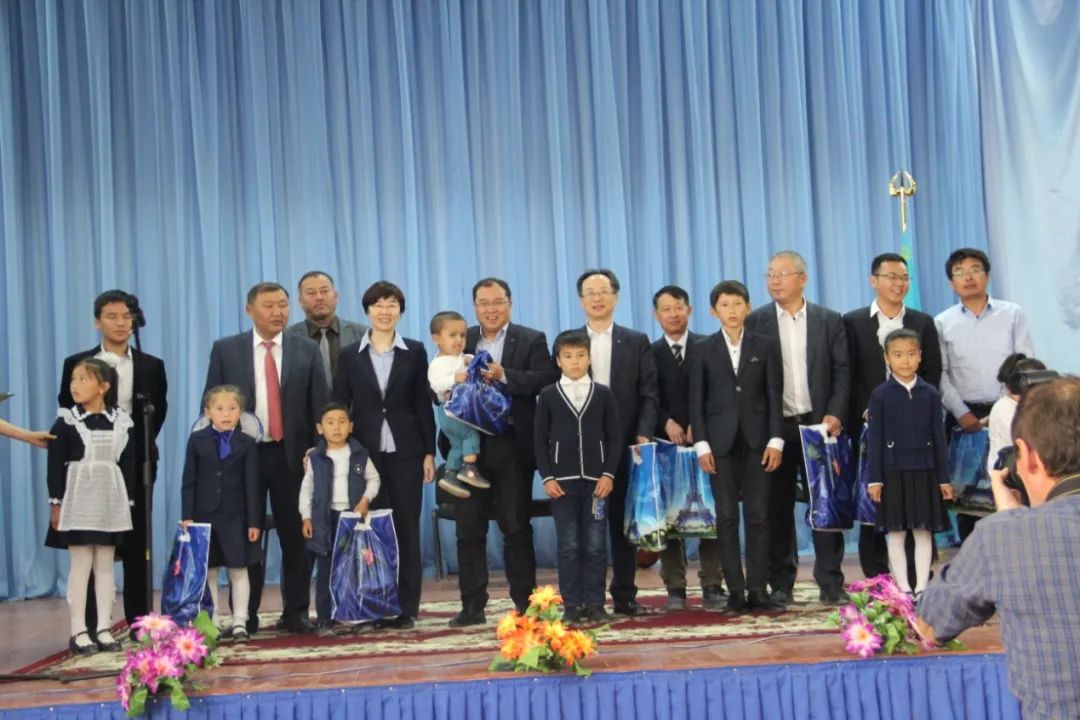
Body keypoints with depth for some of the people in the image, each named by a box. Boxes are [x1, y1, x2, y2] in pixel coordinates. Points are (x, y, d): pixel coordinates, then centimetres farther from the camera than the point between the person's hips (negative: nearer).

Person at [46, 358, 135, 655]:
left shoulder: (121, 422, 3)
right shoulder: (66, 422, -4)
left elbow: (128, 465, 7)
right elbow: (55, 465, -5)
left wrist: (128, 502, 6)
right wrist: (56, 503, -9)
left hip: (110, 502, 3)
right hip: (78, 501, -3)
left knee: (105, 566, 7)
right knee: (80, 565, -1)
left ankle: (104, 629, 13)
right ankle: (78, 632, 5)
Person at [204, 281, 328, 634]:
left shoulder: (307, 350, 5)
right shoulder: (225, 350, 3)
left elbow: (319, 406, 3)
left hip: (292, 455, 1)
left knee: (296, 537, 5)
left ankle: (296, 612, 15)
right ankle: (245, 615, 16)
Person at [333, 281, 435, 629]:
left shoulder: (415, 352, 5)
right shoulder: (350, 355, 5)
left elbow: (423, 405, 4)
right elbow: (339, 406, 4)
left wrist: (429, 452, 0)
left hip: (405, 452, 0)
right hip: (365, 452, 0)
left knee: (406, 527, 3)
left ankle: (407, 607, 9)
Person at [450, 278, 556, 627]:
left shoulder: (532, 340, 3)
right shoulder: (460, 341, 11)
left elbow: (546, 380, -13)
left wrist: (504, 375, -23)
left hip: (512, 447, -3)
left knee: (517, 527, 4)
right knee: (468, 528, 4)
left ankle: (524, 603, 13)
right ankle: (472, 606, 11)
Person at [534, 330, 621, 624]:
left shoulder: (603, 394, 5)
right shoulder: (548, 395, 3)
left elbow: (615, 437, 4)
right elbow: (540, 439, 3)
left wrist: (609, 474, -6)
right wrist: (547, 477, -5)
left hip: (596, 480, 1)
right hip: (562, 480, 0)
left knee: (595, 545, 2)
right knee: (568, 546, 1)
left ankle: (595, 604, 9)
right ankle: (572, 606, 7)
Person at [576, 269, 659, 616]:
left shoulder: (637, 342, 9)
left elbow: (648, 394, 3)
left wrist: (643, 434, -10)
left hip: (625, 445, 1)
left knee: (624, 520, 6)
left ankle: (625, 595, 13)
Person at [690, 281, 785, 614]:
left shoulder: (765, 346, 7)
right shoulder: (704, 350, 7)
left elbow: (774, 395, 4)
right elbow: (696, 400, 4)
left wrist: (775, 440, -4)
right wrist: (702, 444, -4)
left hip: (756, 440, 0)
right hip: (720, 442, 0)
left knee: (758, 516, 1)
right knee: (726, 517, 0)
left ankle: (757, 590, 5)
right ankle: (735, 592, 4)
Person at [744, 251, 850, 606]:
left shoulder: (829, 321, 6)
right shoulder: (755, 322, 4)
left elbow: (842, 371, 3)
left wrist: (834, 414, -10)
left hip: (819, 424, 0)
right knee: (777, 508, 5)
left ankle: (831, 584, 8)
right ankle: (780, 585, 13)